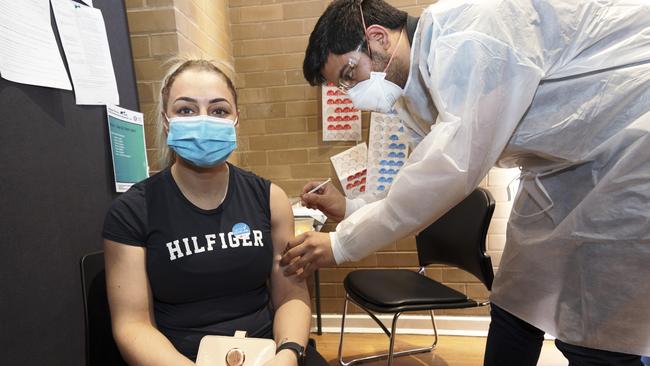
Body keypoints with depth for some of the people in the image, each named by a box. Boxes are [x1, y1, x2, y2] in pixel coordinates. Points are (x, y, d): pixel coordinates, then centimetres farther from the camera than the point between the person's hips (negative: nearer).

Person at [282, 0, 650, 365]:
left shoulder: (465, 30, -26)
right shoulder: (417, 92, 2)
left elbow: (454, 166, -33)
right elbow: (429, 177, 10)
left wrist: (341, 243, -24)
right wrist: (350, 207, 1)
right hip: (568, 158, 8)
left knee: (596, 332, -7)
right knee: (516, 303, 10)